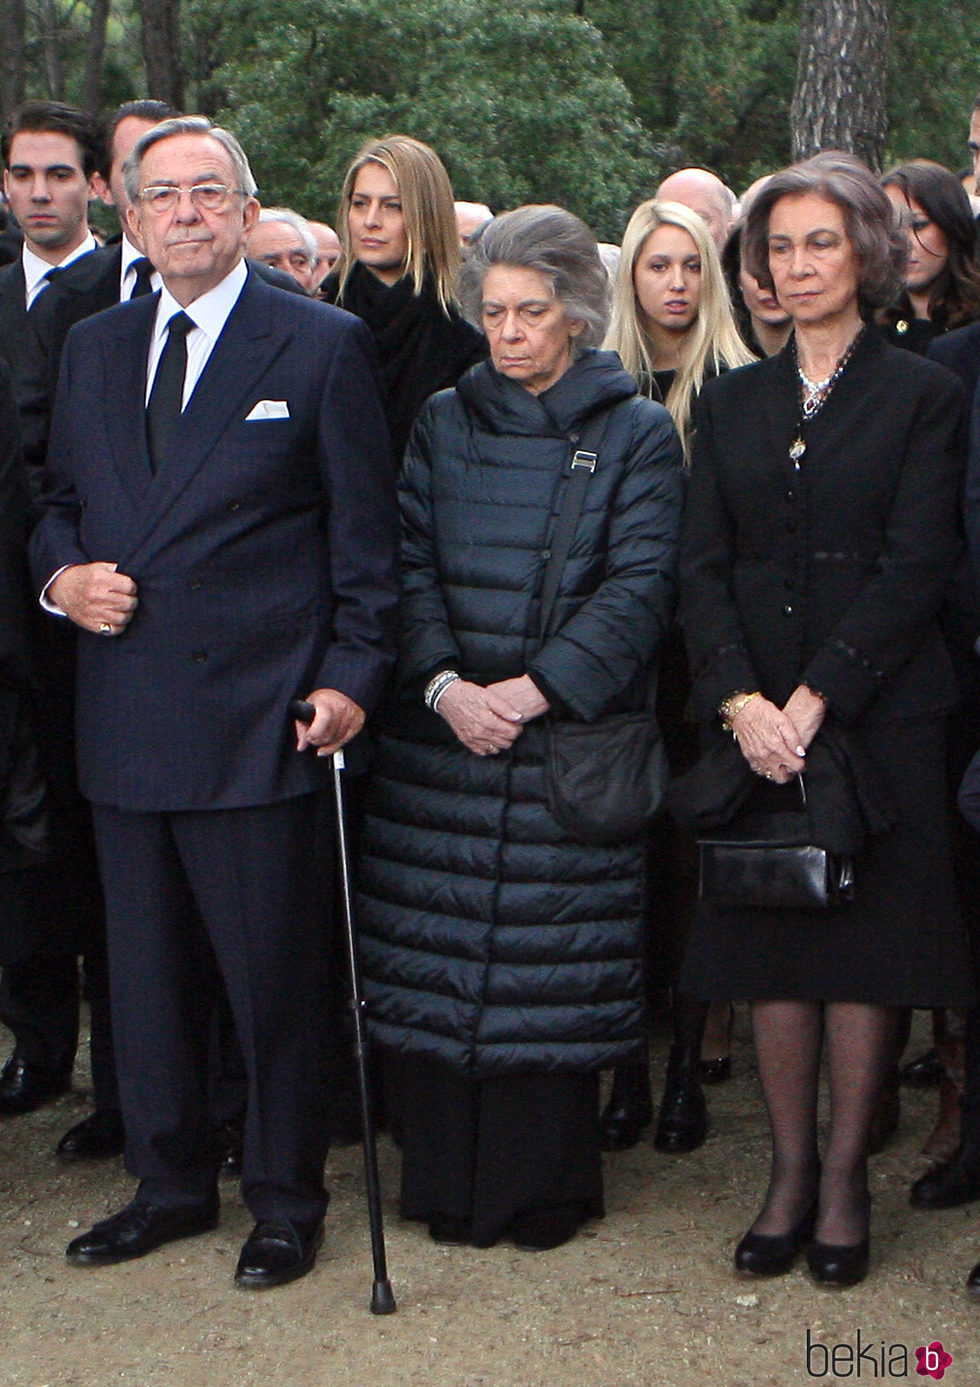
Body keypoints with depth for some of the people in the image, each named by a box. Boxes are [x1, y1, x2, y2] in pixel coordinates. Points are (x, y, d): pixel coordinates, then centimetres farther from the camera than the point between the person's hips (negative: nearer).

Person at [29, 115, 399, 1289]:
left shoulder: (322, 345, -1)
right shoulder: (92, 349, 13)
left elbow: (364, 531, -3)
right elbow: (58, 503, 21)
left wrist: (350, 674, -10)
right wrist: (59, 574, 0)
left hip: (255, 721, -5)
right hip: (123, 718, 5)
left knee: (272, 974, 2)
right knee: (144, 971, 14)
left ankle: (285, 1201, 19)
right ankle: (169, 1181, 30)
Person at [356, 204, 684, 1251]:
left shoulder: (638, 434, 2)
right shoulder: (444, 422, 11)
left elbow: (639, 586, -6)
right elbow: (407, 564, 5)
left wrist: (536, 688, -16)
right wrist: (443, 683, -11)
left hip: (572, 735, -2)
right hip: (440, 734, 3)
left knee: (554, 964, -1)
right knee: (439, 958, 4)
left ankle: (544, 1183, 13)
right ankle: (448, 1177, 16)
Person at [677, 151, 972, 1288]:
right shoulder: (733, 402, 12)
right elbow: (700, 566, 5)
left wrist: (814, 700, -16)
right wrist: (739, 700, -11)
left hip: (875, 716, -3)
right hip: (753, 718, 3)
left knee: (864, 948, 2)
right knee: (772, 949, 5)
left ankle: (845, 1177, 13)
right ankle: (789, 1172, 16)